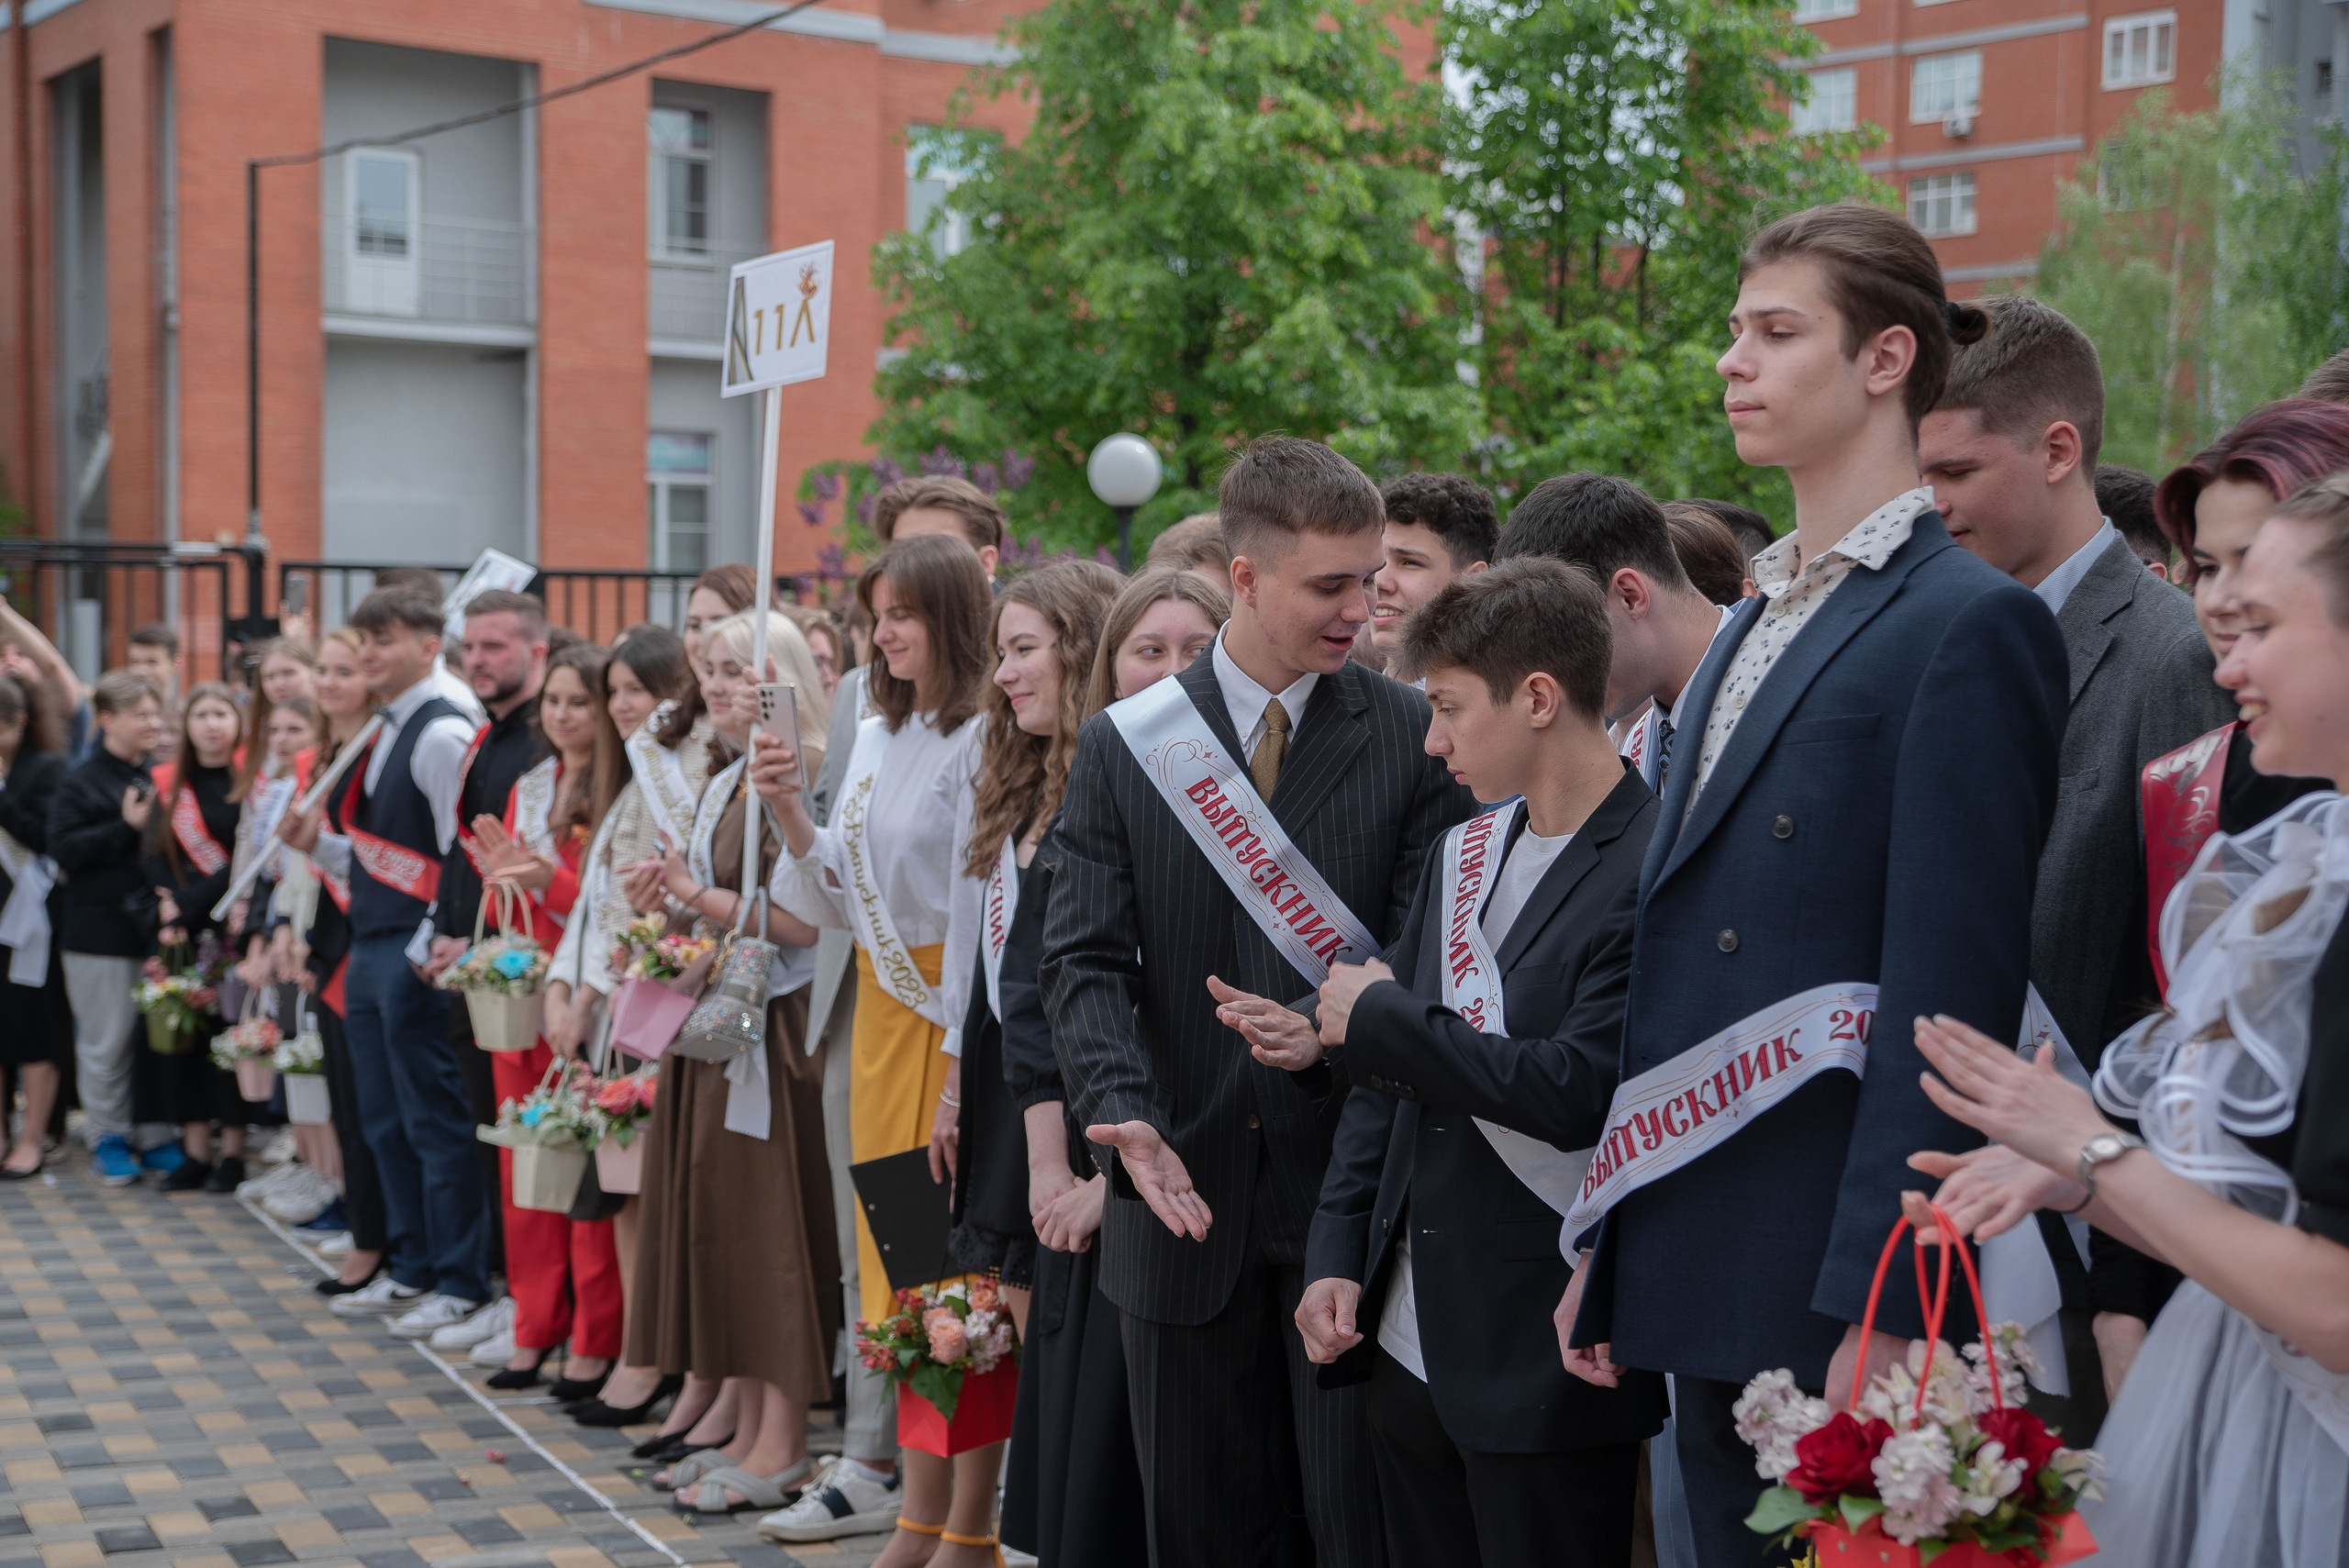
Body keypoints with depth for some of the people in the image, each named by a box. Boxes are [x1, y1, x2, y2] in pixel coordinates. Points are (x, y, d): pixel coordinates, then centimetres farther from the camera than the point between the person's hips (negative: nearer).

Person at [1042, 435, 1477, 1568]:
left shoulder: (1415, 735, 0)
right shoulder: (1122, 747, 4)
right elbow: (1083, 960, -2)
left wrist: (1332, 1029, -23)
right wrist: (1127, 1114, -17)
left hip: (1350, 1188, -2)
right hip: (1185, 1194, 2)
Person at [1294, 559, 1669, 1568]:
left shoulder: (1653, 869, -14)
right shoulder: (1461, 855, 11)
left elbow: (1579, 1091, -23)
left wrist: (1381, 1017, -13)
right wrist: (1336, 1256, 7)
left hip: (1544, 1367, -7)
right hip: (1409, 1347, 7)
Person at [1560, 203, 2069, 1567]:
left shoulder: (1972, 622, -10)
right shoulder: (1755, 625, 16)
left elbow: (1946, 995, -16)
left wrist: (1879, 1311, -19)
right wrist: (1607, 1249, 14)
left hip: (1830, 1292, -8)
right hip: (1709, 1282, 8)